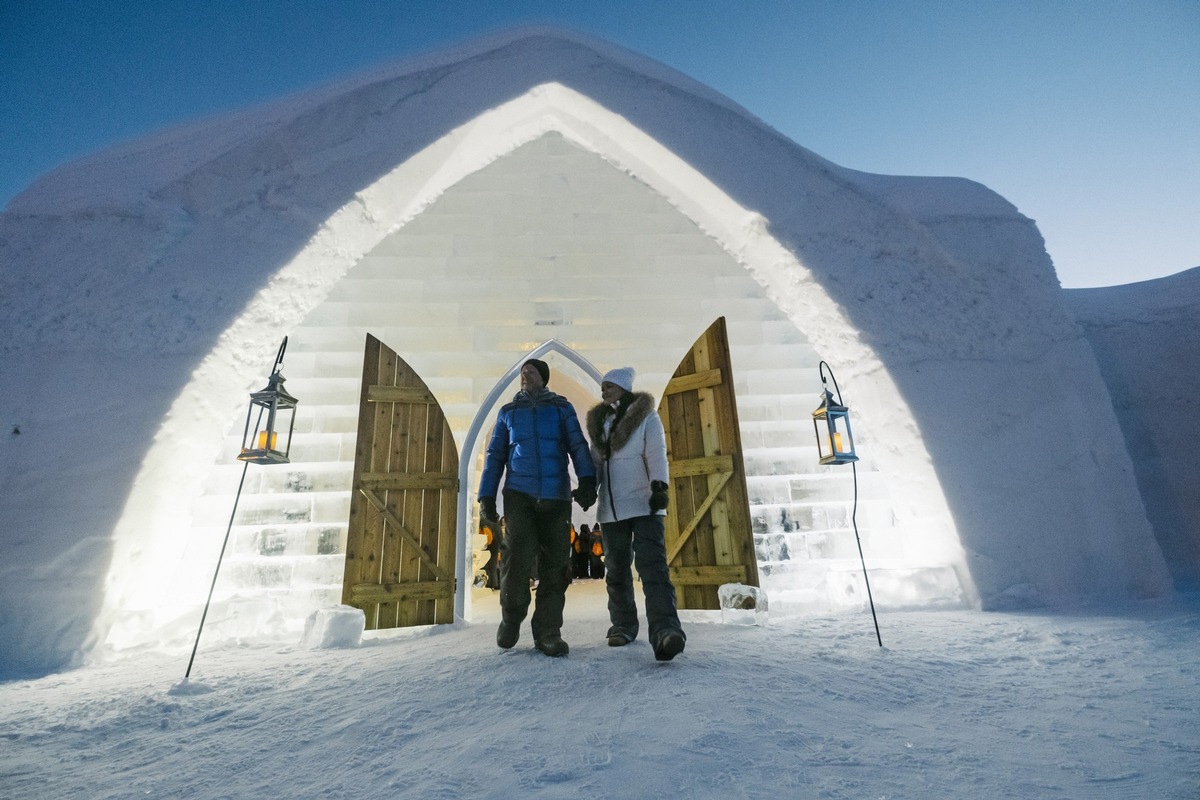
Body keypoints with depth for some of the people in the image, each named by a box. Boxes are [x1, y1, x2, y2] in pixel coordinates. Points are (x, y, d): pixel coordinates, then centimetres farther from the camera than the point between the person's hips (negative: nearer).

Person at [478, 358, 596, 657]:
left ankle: (547, 632, 9)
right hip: (519, 494, 0)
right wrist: (486, 497, 5)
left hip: (557, 496, 0)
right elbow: (494, 456, 15)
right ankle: (511, 617, 14)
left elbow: (578, 446, 2)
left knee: (555, 565, -1)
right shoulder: (508, 411, 17)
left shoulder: (562, 408, 12)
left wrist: (587, 480, -14)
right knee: (517, 557, -11)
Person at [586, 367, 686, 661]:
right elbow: (596, 461, 16)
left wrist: (659, 485, -27)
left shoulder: (646, 416, -1)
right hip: (610, 509, 6)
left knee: (653, 567, -14)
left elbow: (657, 454, -13)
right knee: (616, 571, 10)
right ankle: (623, 626, 21)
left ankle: (665, 631, -18)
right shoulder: (598, 421, 15)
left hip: (643, 505, -5)